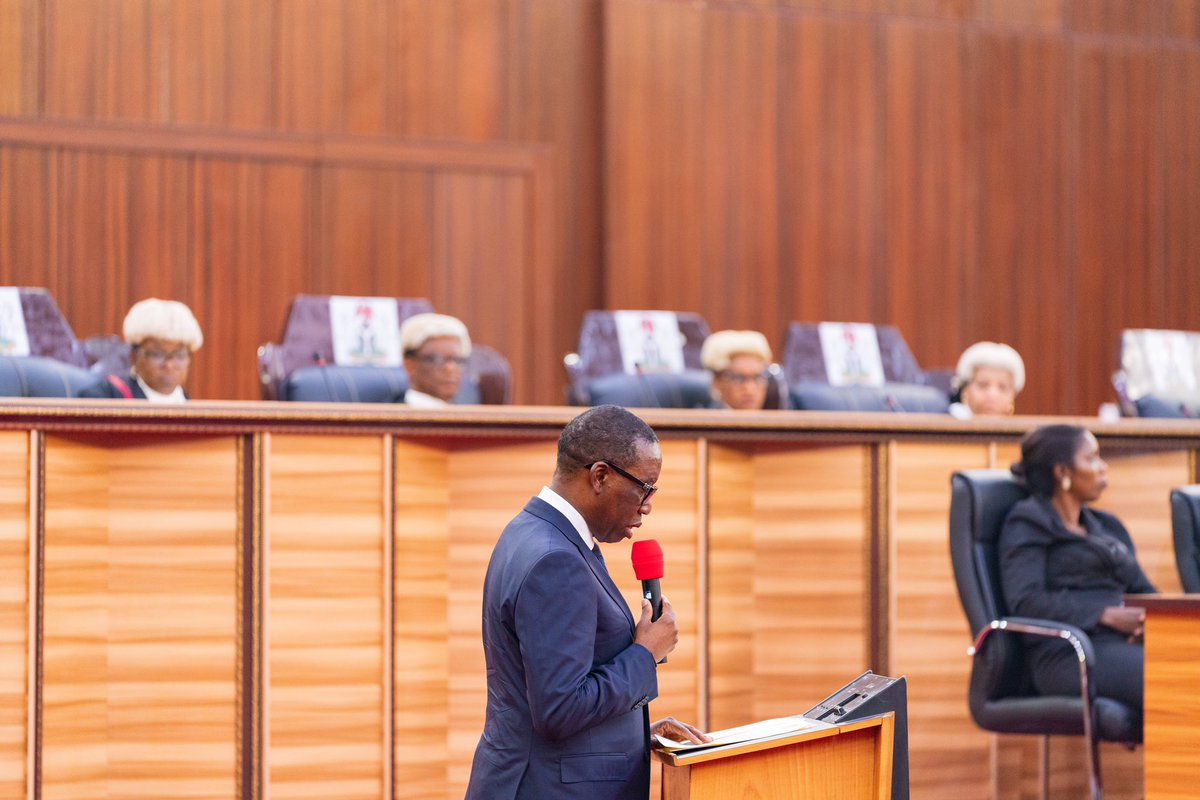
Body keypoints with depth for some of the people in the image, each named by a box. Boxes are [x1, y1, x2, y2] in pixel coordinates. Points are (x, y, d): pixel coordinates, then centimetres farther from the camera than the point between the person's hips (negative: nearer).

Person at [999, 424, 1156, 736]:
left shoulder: (1108, 527, 30)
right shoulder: (1027, 524, 7)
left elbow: (1144, 591, 26)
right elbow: (1025, 601, -8)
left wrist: (1147, 617, -1)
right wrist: (1106, 615, -15)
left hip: (1125, 644, 7)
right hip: (1069, 654, -7)